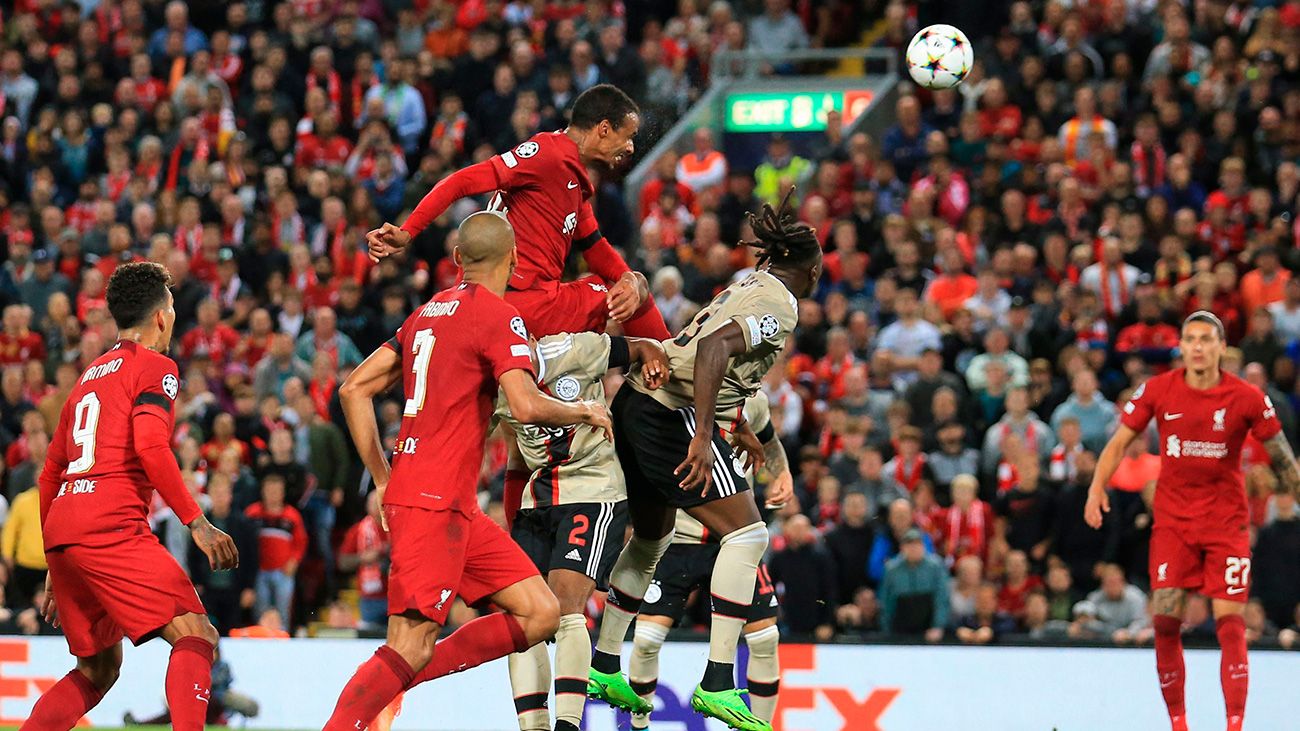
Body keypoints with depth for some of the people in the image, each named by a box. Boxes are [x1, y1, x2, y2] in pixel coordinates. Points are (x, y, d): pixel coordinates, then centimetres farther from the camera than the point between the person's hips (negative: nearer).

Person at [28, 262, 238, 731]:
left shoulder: (89, 376, 26)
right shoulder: (154, 367, 2)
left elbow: (50, 474, 29)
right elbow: (150, 446, -16)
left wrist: (55, 566, 34)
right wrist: (196, 523, -15)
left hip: (60, 532, 8)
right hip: (111, 528, -8)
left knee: (99, 667, 18)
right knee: (195, 636, -10)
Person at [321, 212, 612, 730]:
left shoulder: (429, 312, 17)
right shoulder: (499, 316, -7)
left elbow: (354, 390, 18)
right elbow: (526, 406, -20)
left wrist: (382, 482, 19)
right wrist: (584, 411, 0)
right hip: (433, 505, -9)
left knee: (541, 615, 6)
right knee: (412, 646, -13)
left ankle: (392, 680, 3)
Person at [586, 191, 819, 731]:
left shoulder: (751, 284, 16)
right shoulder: (779, 306, -11)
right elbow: (714, 348, -26)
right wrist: (702, 438, -31)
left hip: (639, 400, 10)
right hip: (674, 417, -10)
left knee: (652, 539, 24)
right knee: (746, 534, -6)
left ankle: (603, 667, 33)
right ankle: (717, 685, -13)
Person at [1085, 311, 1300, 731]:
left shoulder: (1247, 398, -6)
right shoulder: (1157, 390, -2)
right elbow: (1119, 442, 4)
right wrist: (1097, 487, -9)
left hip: (1227, 520, -2)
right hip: (1172, 519, 2)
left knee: (1230, 624, -9)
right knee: (1164, 620, -5)